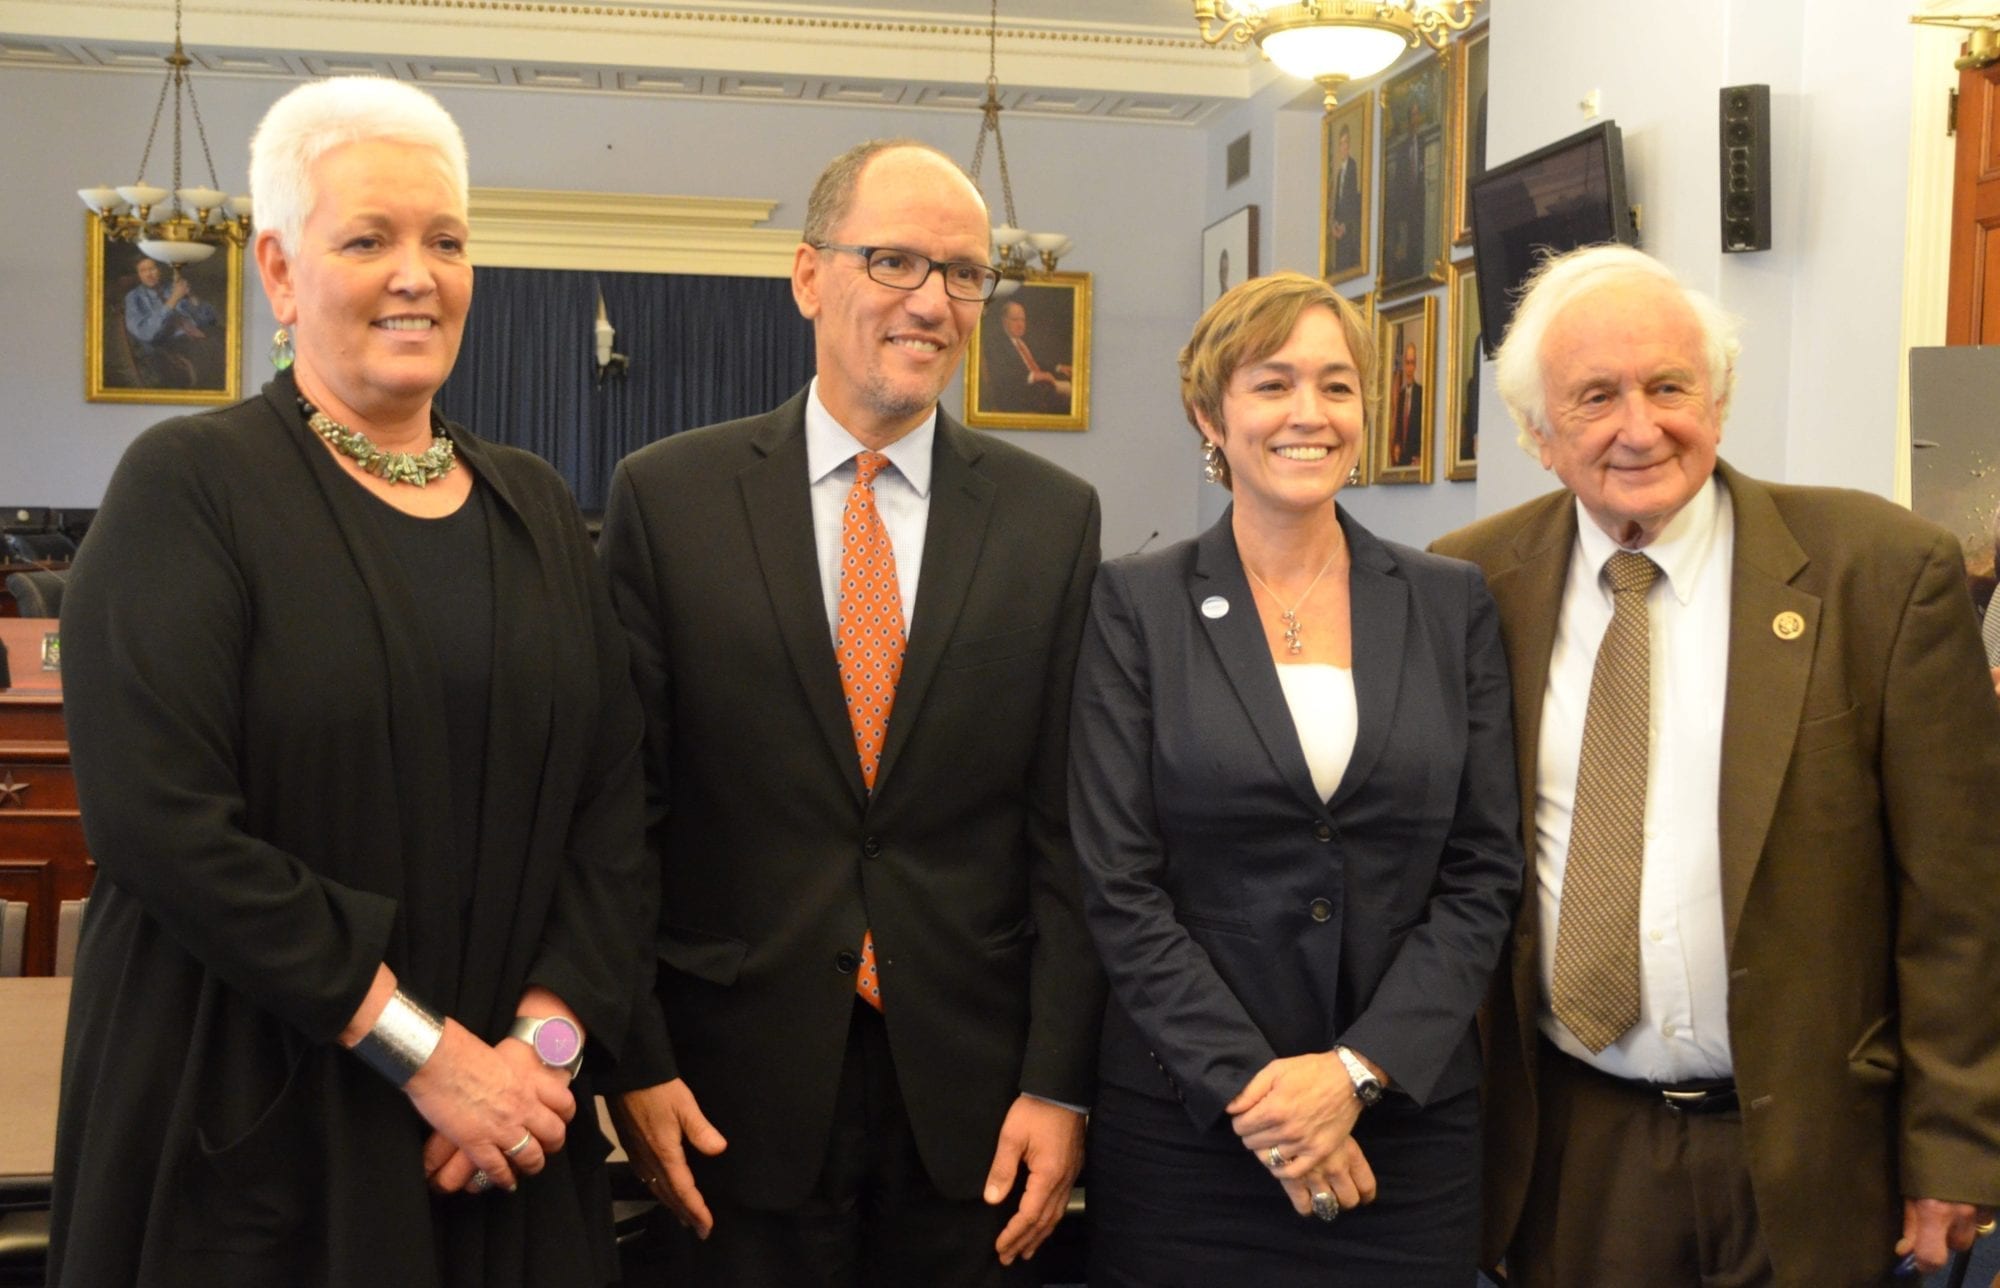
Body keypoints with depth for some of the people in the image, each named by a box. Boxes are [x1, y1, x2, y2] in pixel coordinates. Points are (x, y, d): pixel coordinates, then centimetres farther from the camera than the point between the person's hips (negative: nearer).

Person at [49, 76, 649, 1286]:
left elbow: (613, 800, 4)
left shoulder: (537, 507, 8)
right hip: (250, 1138, -4)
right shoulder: (188, 485, -7)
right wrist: (423, 1047, -18)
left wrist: (547, 1036, -10)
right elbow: (161, 821, -17)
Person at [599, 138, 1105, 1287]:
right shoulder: (669, 497, -2)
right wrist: (635, 1061, -5)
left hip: (973, 1088, 1)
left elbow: (1067, 826, 0)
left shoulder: (1054, 517, 0)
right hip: (740, 1084, -1)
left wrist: (1060, 1083, -4)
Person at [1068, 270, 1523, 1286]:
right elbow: (1119, 885, -6)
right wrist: (1251, 1085, -12)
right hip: (1184, 1120, -2)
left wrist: (1357, 1070, -9)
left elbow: (1484, 872, 1)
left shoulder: (1452, 606, 4)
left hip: (1407, 1117, 2)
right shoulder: (1136, 605, -2)